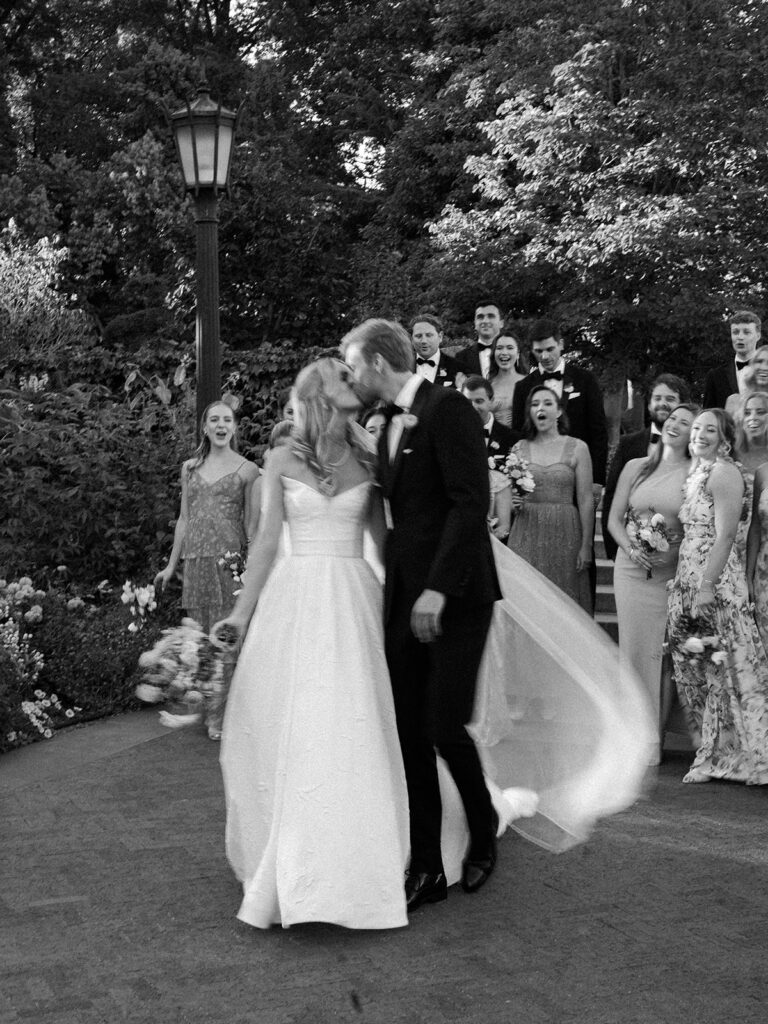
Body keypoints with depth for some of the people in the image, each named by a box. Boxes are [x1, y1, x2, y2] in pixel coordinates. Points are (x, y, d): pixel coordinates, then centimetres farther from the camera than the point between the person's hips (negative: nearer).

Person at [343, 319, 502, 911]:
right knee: (410, 733, 5)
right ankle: (426, 868, 14)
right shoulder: (390, 429, 17)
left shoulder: (447, 409, -10)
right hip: (405, 597, 8)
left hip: (455, 596, -8)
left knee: (445, 727, -7)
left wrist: (438, 588, -22)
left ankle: (484, 833, 21)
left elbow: (471, 503, -18)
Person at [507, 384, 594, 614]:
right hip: (526, 533, 2)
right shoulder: (519, 448, 8)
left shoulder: (577, 448, 1)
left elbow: (585, 500, -1)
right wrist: (511, 502, -7)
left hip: (564, 534, -2)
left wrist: (586, 546, -6)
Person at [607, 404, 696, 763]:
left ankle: (654, 738, 9)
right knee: (632, 648, 4)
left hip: (673, 572, -2)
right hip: (631, 568, 3)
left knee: (662, 652, -2)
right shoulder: (635, 467, 9)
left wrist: (672, 552, -17)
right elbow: (614, 519, 10)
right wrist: (631, 548, -7)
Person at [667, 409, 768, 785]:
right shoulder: (696, 472, 16)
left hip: (715, 579, -9)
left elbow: (725, 535, -17)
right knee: (697, 668, 11)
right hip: (688, 578, 9)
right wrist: (689, 584, 11)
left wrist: (707, 587, -21)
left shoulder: (724, 472, -10)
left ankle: (724, 754, 7)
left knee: (721, 667, -2)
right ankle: (714, 754, 20)